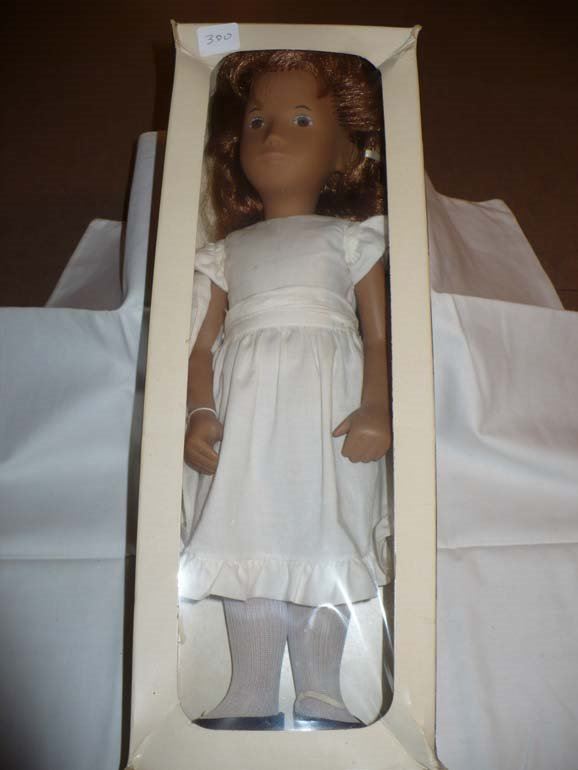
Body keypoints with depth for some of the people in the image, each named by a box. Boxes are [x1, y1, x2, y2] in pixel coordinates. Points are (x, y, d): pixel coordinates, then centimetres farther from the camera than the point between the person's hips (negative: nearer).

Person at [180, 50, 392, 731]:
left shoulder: (351, 238, 11)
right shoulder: (228, 251, 18)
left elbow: (379, 334, 2)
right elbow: (203, 343, 12)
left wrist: (376, 408, -13)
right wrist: (198, 413, -4)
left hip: (329, 419, -2)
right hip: (245, 419, 3)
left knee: (323, 549, 1)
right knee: (248, 547, 4)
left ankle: (319, 694, 19)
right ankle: (250, 694, 19)